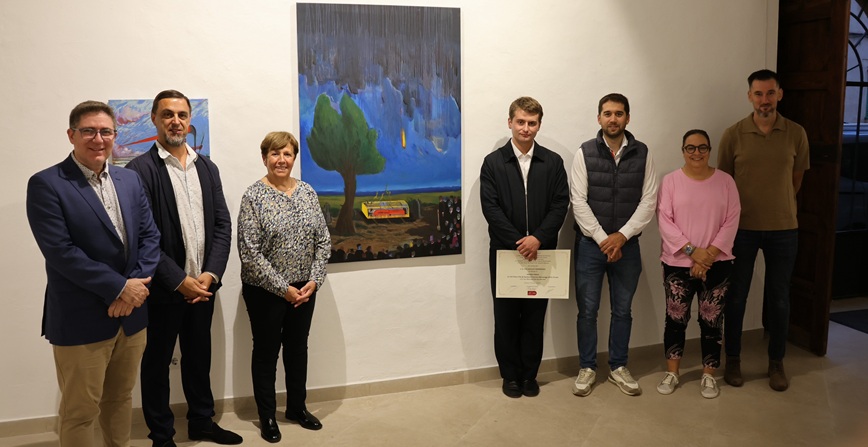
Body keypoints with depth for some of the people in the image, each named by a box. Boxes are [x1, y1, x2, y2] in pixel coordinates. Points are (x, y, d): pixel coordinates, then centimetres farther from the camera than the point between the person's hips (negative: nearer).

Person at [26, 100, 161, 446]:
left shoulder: (130, 180, 9)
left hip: (132, 312, 5)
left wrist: (136, 284, -12)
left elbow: (150, 235, 4)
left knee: (121, 399, 19)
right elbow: (60, 251, -17)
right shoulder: (46, 184, -9)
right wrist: (120, 287, -19)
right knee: (80, 412, 8)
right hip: (81, 319, -5)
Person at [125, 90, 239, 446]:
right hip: (162, 289, -5)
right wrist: (179, 281, -15)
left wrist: (211, 274, -7)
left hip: (202, 284, 5)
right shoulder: (141, 169, -9)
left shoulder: (207, 167, 8)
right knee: (157, 361, 11)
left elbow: (223, 224, 5)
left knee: (199, 357, 17)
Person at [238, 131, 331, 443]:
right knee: (266, 352, 10)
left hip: (304, 289, 4)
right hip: (265, 291, -4)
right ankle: (267, 416, 26)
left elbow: (323, 241, 4)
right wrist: (283, 288, -15)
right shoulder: (253, 197, -11)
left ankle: (297, 407, 34)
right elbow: (249, 253, -15)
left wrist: (314, 281, -7)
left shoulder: (308, 192, 2)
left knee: (298, 348, 16)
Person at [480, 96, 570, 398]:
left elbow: (561, 204, -1)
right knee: (506, 315, 7)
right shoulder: (493, 162, 1)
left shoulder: (553, 162, 5)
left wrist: (538, 238, -15)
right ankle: (510, 374, 20)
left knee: (535, 315, 8)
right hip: (504, 251, -1)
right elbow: (490, 207, -7)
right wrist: (517, 242, -15)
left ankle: (530, 374, 22)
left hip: (540, 250, 1)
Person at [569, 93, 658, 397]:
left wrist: (622, 236, -13)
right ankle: (587, 368, 22)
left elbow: (649, 200, -3)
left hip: (626, 244, 2)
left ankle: (618, 367, 28)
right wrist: (603, 239, -14)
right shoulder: (584, 153, -4)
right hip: (590, 243, -1)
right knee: (587, 310, 7)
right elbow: (578, 201, -9)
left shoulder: (642, 153, 0)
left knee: (623, 310, 12)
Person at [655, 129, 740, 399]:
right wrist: (692, 250, -16)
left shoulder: (725, 181, 2)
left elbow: (731, 221, -2)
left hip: (717, 264, 1)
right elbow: (664, 220, -8)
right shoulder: (671, 181, -2)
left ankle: (709, 376, 19)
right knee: (676, 319, 6)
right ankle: (671, 373, 20)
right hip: (678, 263, -1)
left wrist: (709, 254, -13)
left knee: (712, 321, 6)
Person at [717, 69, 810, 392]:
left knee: (779, 298, 10)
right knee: (736, 296, 7)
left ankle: (776, 362, 25)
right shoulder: (733, 135, -5)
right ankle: (732, 359, 22)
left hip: (783, 229, 1)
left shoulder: (796, 134, -1)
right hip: (742, 228, -1)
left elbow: (796, 178, 10)